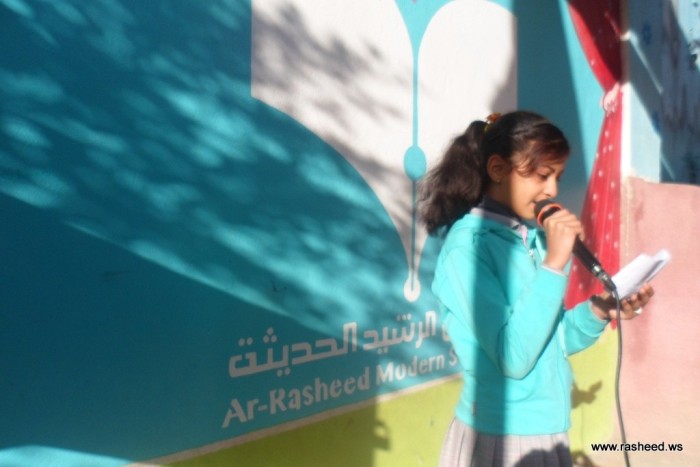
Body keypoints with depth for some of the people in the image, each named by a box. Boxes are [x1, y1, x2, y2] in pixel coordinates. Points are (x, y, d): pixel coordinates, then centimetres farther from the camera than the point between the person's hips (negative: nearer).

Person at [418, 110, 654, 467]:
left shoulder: (535, 237, 3)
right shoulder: (468, 244, -18)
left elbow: (552, 341, 9)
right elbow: (513, 357, -25)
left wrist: (598, 311, -7)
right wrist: (554, 264, -23)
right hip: (499, 438, -7)